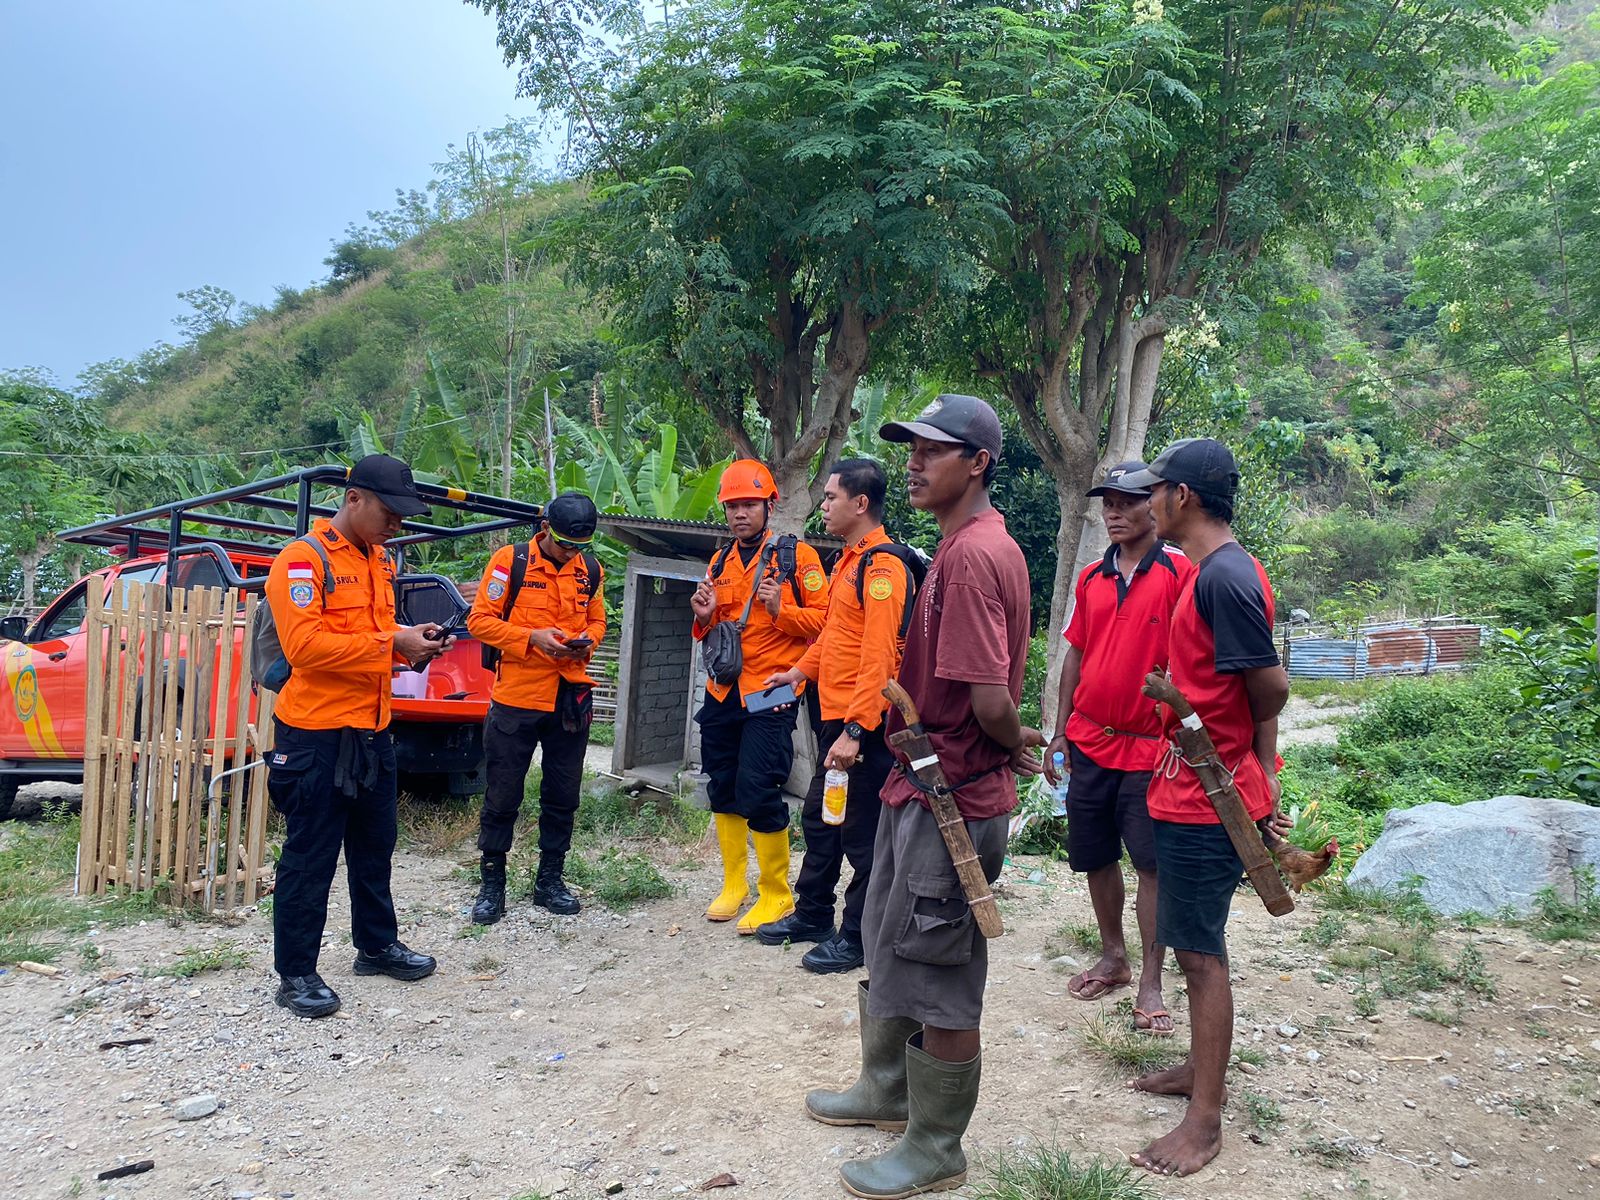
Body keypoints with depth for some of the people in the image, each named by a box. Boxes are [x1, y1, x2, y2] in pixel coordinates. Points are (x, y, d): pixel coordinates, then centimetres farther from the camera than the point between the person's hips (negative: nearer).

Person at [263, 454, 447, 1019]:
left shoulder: (378, 560, 13)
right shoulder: (303, 559, -14)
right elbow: (304, 645, -24)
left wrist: (412, 638, 1)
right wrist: (392, 643, -24)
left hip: (372, 730, 8)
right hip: (316, 735, -8)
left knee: (374, 846, 19)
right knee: (309, 859, 1)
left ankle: (377, 944, 35)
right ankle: (295, 974, 14)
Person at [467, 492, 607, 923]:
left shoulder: (591, 569, 7)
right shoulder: (510, 561, -7)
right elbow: (480, 620, -7)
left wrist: (588, 641, -5)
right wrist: (531, 638, -19)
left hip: (570, 698, 4)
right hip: (516, 697, -4)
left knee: (563, 795, 12)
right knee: (502, 797, 4)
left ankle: (550, 880, 27)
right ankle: (492, 885, 18)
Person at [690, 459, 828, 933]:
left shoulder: (796, 556, -5)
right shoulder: (720, 561, 13)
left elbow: (823, 620, -8)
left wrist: (779, 609, -22)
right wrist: (705, 617, -2)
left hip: (770, 696, -6)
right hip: (722, 693, 6)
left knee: (759, 792, -8)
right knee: (723, 789, 11)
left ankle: (776, 895, 8)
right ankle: (734, 884, 26)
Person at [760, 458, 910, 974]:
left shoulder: (882, 566, -17)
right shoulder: (849, 560, 14)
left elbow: (878, 657, -24)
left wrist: (855, 730, -27)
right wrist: (802, 670, 17)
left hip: (864, 723, -10)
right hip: (836, 716, 10)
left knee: (861, 833, 2)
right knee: (819, 818, 20)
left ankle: (858, 939, 15)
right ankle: (812, 915, 35)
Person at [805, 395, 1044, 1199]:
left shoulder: (972, 555, -22)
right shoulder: (970, 545, 11)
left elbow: (991, 700, -27)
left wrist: (1012, 743, -9)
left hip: (952, 799, -10)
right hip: (923, 784, 10)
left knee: (936, 978, 5)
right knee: (892, 948, 24)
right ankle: (889, 1092, 44)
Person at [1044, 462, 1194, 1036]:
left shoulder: (1179, 572, -7)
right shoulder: (1091, 578, 10)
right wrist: (1060, 733, 12)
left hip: (1148, 745, -5)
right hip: (1088, 743, 6)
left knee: (1151, 863, -2)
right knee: (1095, 857, 13)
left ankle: (1150, 983, 8)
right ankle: (1113, 957, 30)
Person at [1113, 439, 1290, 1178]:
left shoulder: (1225, 578, -21)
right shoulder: (1214, 571, 10)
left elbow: (1269, 687, -18)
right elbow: (1260, 689, 14)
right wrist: (1262, 766, 9)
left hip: (1207, 800, -10)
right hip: (1192, 792, 10)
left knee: (1200, 952, 0)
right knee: (1195, 945, 20)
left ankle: (1205, 1121, 12)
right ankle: (1200, 1070, 36)